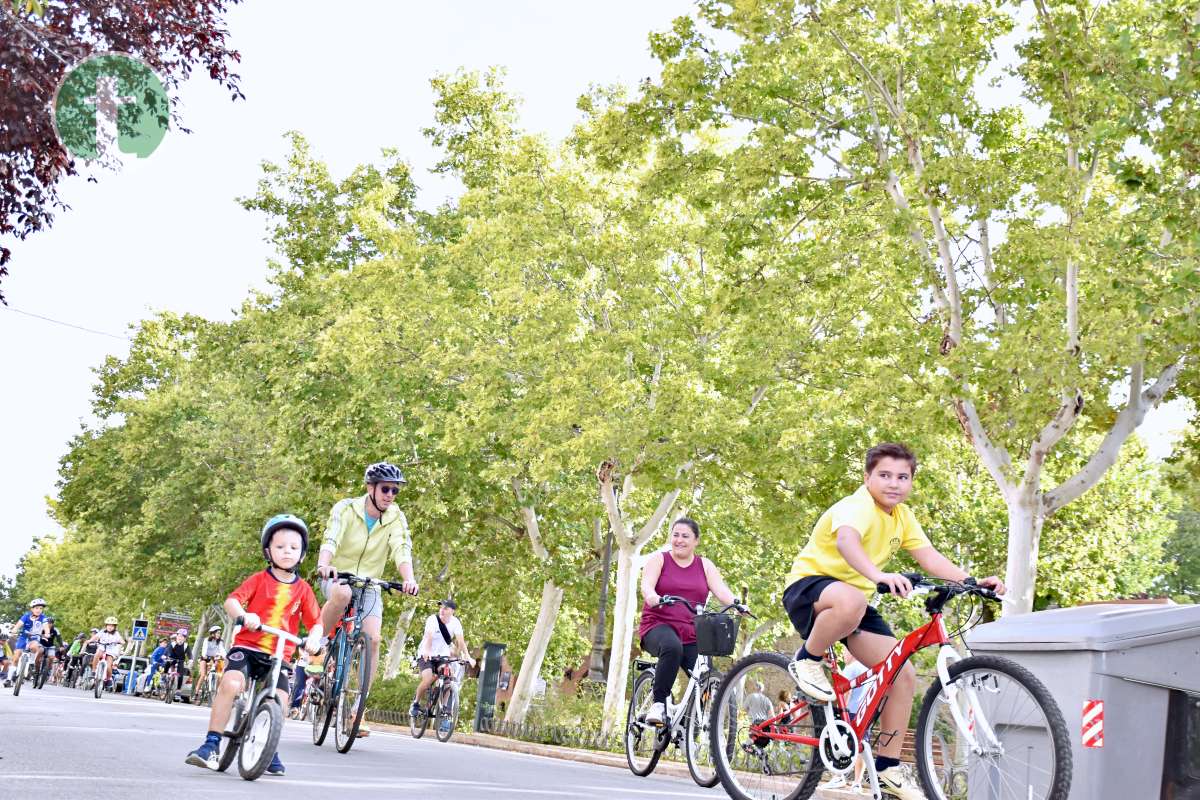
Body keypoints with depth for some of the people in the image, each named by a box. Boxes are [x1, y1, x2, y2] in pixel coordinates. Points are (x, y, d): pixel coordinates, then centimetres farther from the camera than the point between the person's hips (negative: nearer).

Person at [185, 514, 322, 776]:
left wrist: (314, 638, -17)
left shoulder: (303, 589, 8)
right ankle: (211, 745, -17)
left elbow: (315, 621, 6)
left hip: (279, 655, 2)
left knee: (280, 701, -13)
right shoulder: (259, 579, 3)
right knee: (230, 683, -28)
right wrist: (243, 615, -31)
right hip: (247, 646, -2)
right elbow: (231, 600, -9)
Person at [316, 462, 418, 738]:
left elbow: (402, 550, -21)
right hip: (337, 577, -2)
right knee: (343, 593, -39)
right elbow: (330, 540, -29)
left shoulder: (396, 518, -7)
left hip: (369, 584, 2)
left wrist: (409, 580, -40)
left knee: (372, 639, -18)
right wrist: (323, 565, -50)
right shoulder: (346, 508, -14)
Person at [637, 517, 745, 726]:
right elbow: (646, 585, -12)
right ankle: (658, 703, -24)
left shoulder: (705, 566, 14)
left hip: (692, 635, 3)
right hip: (659, 627, -3)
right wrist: (652, 597, -36)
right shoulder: (658, 559, 7)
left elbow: (721, 590, -2)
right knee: (672, 647, -37)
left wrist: (736, 604, -24)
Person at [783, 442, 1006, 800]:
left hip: (855, 599, 8)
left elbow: (929, 557, -5)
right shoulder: (858, 506, -20)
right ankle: (807, 660, -15)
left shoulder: (902, 516, 6)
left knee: (904, 676, -4)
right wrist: (879, 575, -61)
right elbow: (846, 541, -42)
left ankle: (888, 768, 9)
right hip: (809, 586, -8)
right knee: (852, 601, -43)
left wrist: (971, 582, -22)